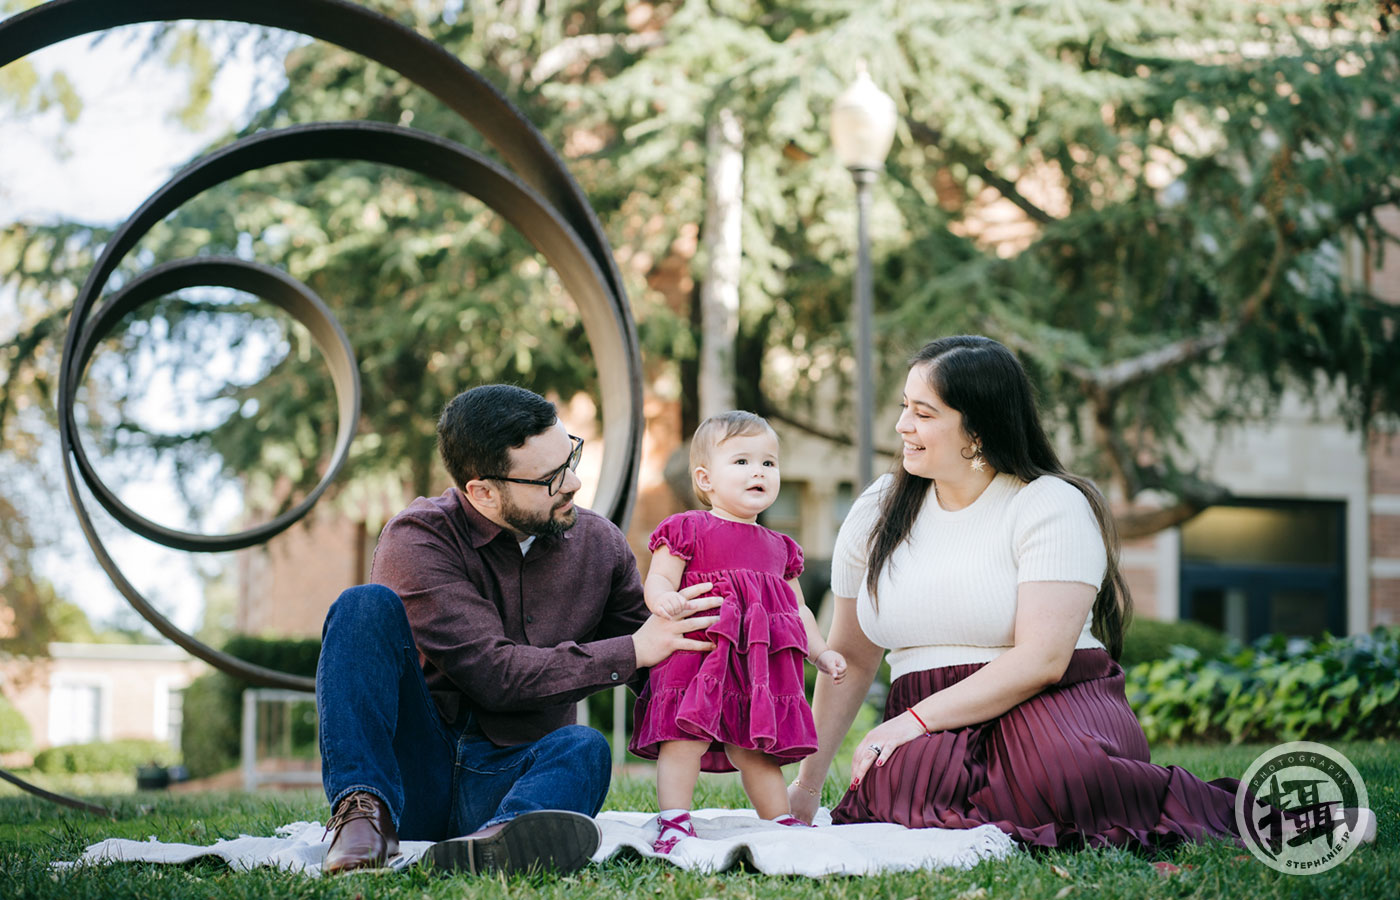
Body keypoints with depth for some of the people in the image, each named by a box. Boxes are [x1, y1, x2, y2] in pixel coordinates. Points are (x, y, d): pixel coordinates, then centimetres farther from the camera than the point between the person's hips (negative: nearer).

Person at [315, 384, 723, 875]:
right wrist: (633, 651, -18)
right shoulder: (417, 539, -9)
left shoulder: (599, 544, 5)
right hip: (411, 772, -2)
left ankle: (495, 842, -64)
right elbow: (493, 675, -19)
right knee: (367, 605, -20)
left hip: (510, 782, 2)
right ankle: (365, 810, -32)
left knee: (583, 749, -31)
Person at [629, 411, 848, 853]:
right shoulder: (687, 530, 1)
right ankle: (673, 821, -7)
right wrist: (664, 600, -30)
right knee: (686, 737, -12)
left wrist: (821, 652, 18)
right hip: (698, 659, -5)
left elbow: (798, 609, 27)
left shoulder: (779, 548, 20)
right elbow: (658, 580, -7)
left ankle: (782, 823, 19)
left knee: (756, 749, 10)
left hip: (761, 667, 5)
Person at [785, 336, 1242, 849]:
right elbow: (851, 657, 17)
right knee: (903, 779, -34)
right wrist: (806, 783, 16)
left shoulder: (1054, 506, -5)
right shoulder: (877, 512, 11)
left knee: (1065, 774, -39)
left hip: (1051, 709, -3)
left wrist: (916, 720, -20)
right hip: (937, 731, 3)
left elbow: (1042, 659, -16)